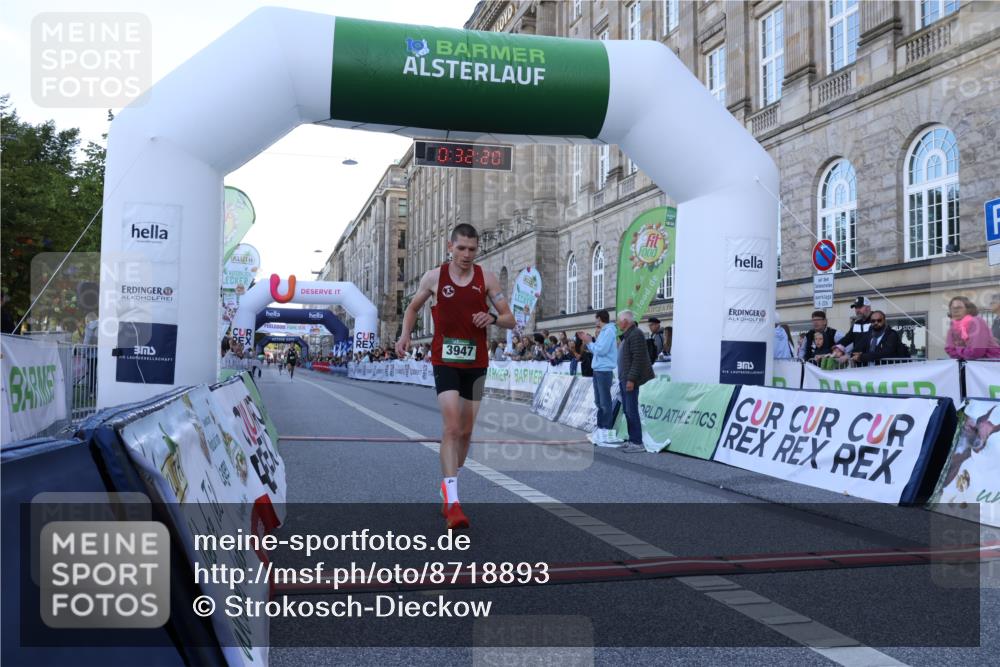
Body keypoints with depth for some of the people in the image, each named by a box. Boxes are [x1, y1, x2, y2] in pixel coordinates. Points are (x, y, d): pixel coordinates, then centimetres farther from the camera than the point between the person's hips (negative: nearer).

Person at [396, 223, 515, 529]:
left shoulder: (486, 277, 1)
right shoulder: (434, 276, -1)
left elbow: (510, 320, 2)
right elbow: (413, 307, 16)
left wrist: (493, 318, -19)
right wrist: (405, 334, -2)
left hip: (476, 363, 3)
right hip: (445, 361, -3)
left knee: (466, 431, 12)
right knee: (452, 426, -17)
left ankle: (448, 488, 32)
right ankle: (452, 502, -18)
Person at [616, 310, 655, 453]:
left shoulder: (636, 334, -14)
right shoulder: (627, 335, 17)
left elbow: (638, 359, -20)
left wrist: (631, 379, -22)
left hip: (631, 380, -10)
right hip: (625, 379, 10)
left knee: (631, 411, -8)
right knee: (627, 410, 13)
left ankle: (637, 443, -3)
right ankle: (632, 440, 21)